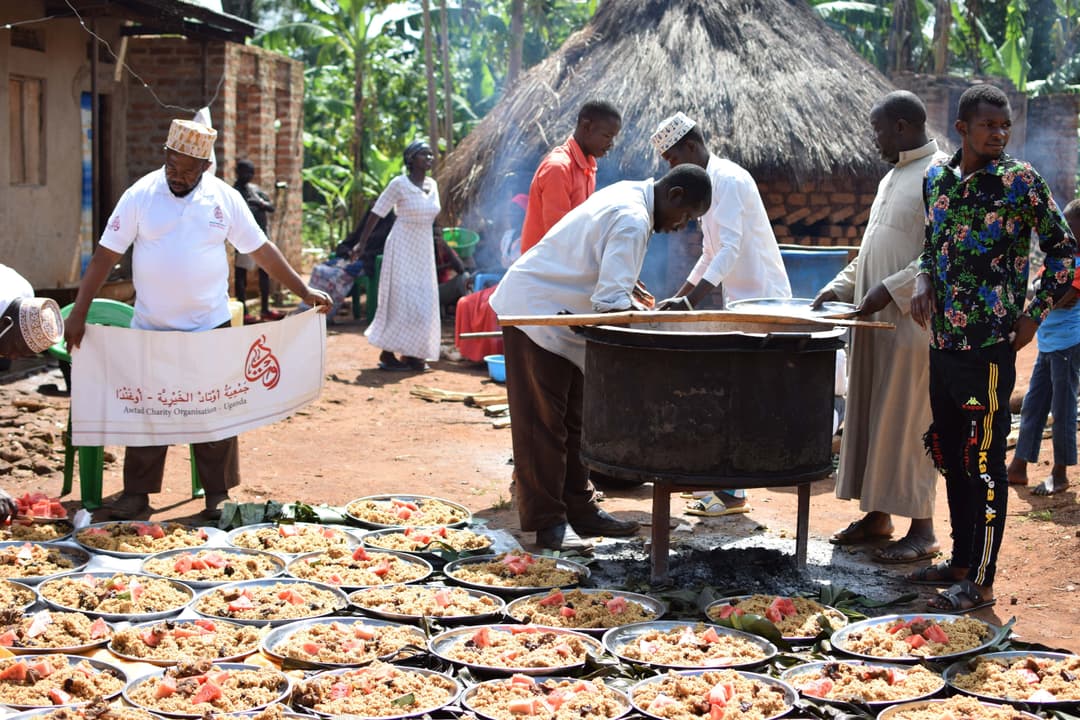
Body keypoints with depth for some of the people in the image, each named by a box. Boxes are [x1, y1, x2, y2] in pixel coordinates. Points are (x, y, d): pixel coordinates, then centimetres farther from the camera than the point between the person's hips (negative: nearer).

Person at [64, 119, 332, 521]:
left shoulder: (225, 199, -2)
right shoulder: (140, 196, -6)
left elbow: (261, 250, 4)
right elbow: (105, 255, -7)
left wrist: (304, 292, 2)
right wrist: (78, 313, -12)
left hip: (210, 326, 1)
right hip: (151, 328, 0)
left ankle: (218, 495, 15)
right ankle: (137, 494, 17)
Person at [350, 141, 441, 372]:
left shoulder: (433, 185, 6)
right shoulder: (399, 184, -12)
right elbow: (377, 213, -10)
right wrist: (361, 244, -11)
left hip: (424, 251, 7)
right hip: (403, 249, -7)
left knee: (424, 305, 6)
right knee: (400, 302, -6)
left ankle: (411, 353, 14)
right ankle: (388, 354, 2)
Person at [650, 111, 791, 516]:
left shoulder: (729, 181, -16)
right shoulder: (709, 183, 15)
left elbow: (729, 250, -27)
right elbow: (711, 254, 22)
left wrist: (693, 299, -35)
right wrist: (679, 297, 19)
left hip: (761, 300, -10)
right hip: (742, 300, 10)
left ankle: (732, 494, -5)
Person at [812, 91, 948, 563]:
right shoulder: (892, 178, 18)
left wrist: (891, 289, -21)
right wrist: (841, 286, 12)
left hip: (911, 321, -9)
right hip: (875, 320, 9)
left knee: (907, 422, -6)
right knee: (869, 417, 11)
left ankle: (921, 529, 1)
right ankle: (878, 515, 20)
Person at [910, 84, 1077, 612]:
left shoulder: (1019, 181, -8)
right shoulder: (936, 177, 8)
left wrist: (1034, 316, -6)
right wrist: (924, 279, 0)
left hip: (990, 346, -6)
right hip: (943, 341, 6)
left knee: (984, 463, -3)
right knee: (951, 457, 15)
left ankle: (980, 581, 4)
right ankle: (961, 561, 28)